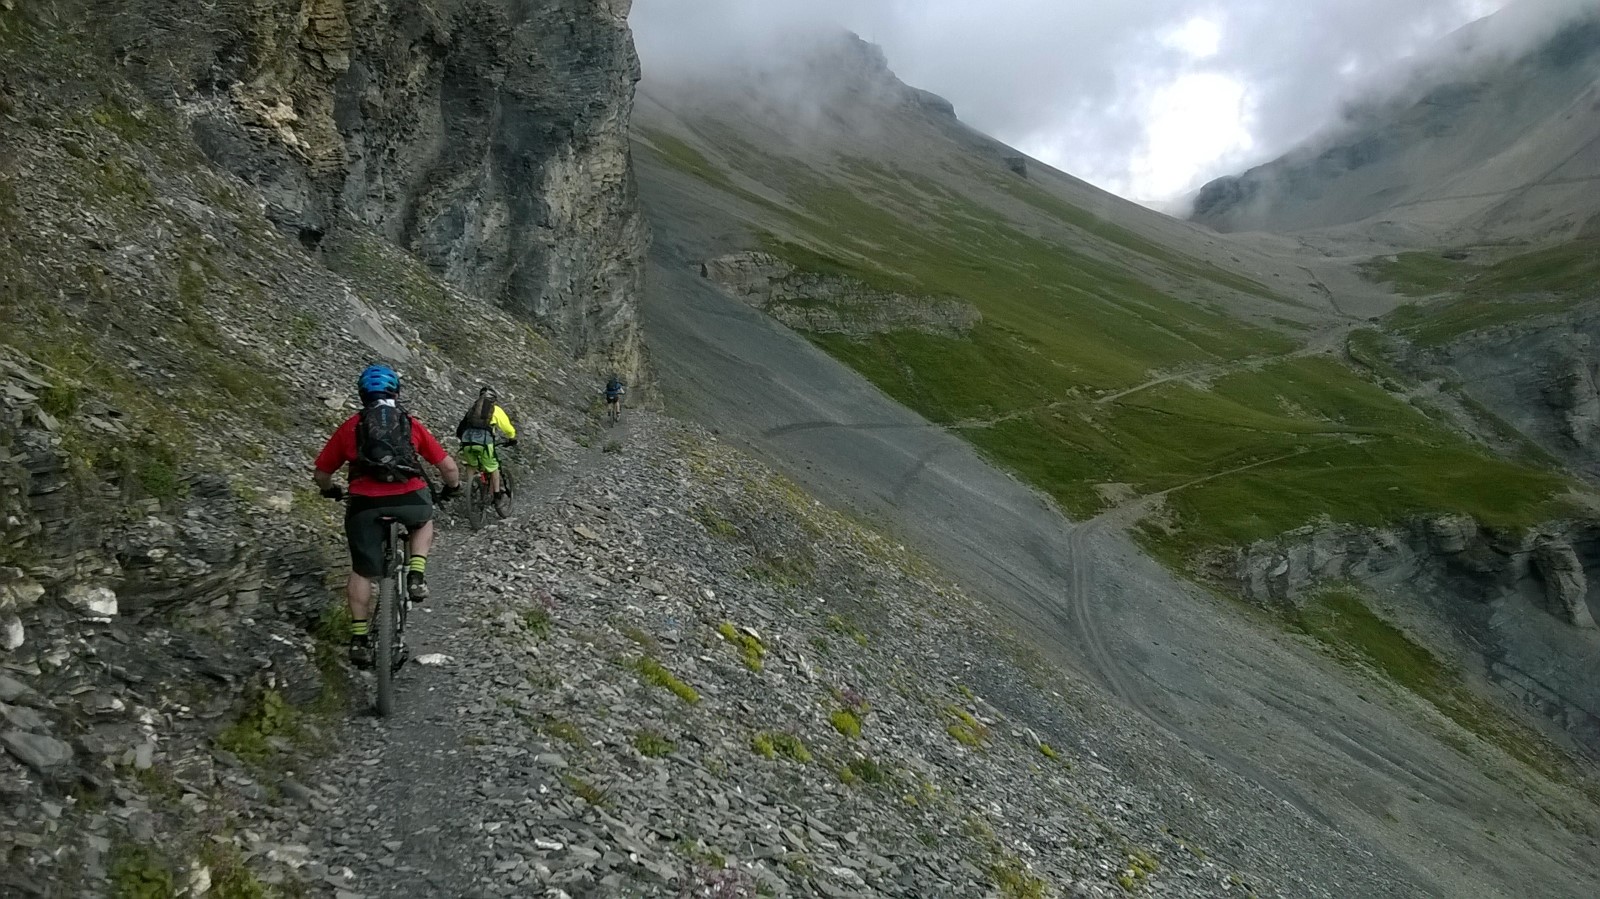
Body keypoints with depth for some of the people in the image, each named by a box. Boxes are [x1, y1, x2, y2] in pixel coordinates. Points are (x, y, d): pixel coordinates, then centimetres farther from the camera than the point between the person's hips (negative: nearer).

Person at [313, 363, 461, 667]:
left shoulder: (349, 427, 17)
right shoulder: (411, 424, 17)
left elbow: (321, 474, 23)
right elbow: (449, 466, 18)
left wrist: (331, 491, 44)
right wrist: (452, 489, 39)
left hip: (364, 504, 0)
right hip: (410, 500, 0)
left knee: (362, 571, 17)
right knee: (424, 521, 34)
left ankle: (359, 639, 14)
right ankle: (416, 576, 14)